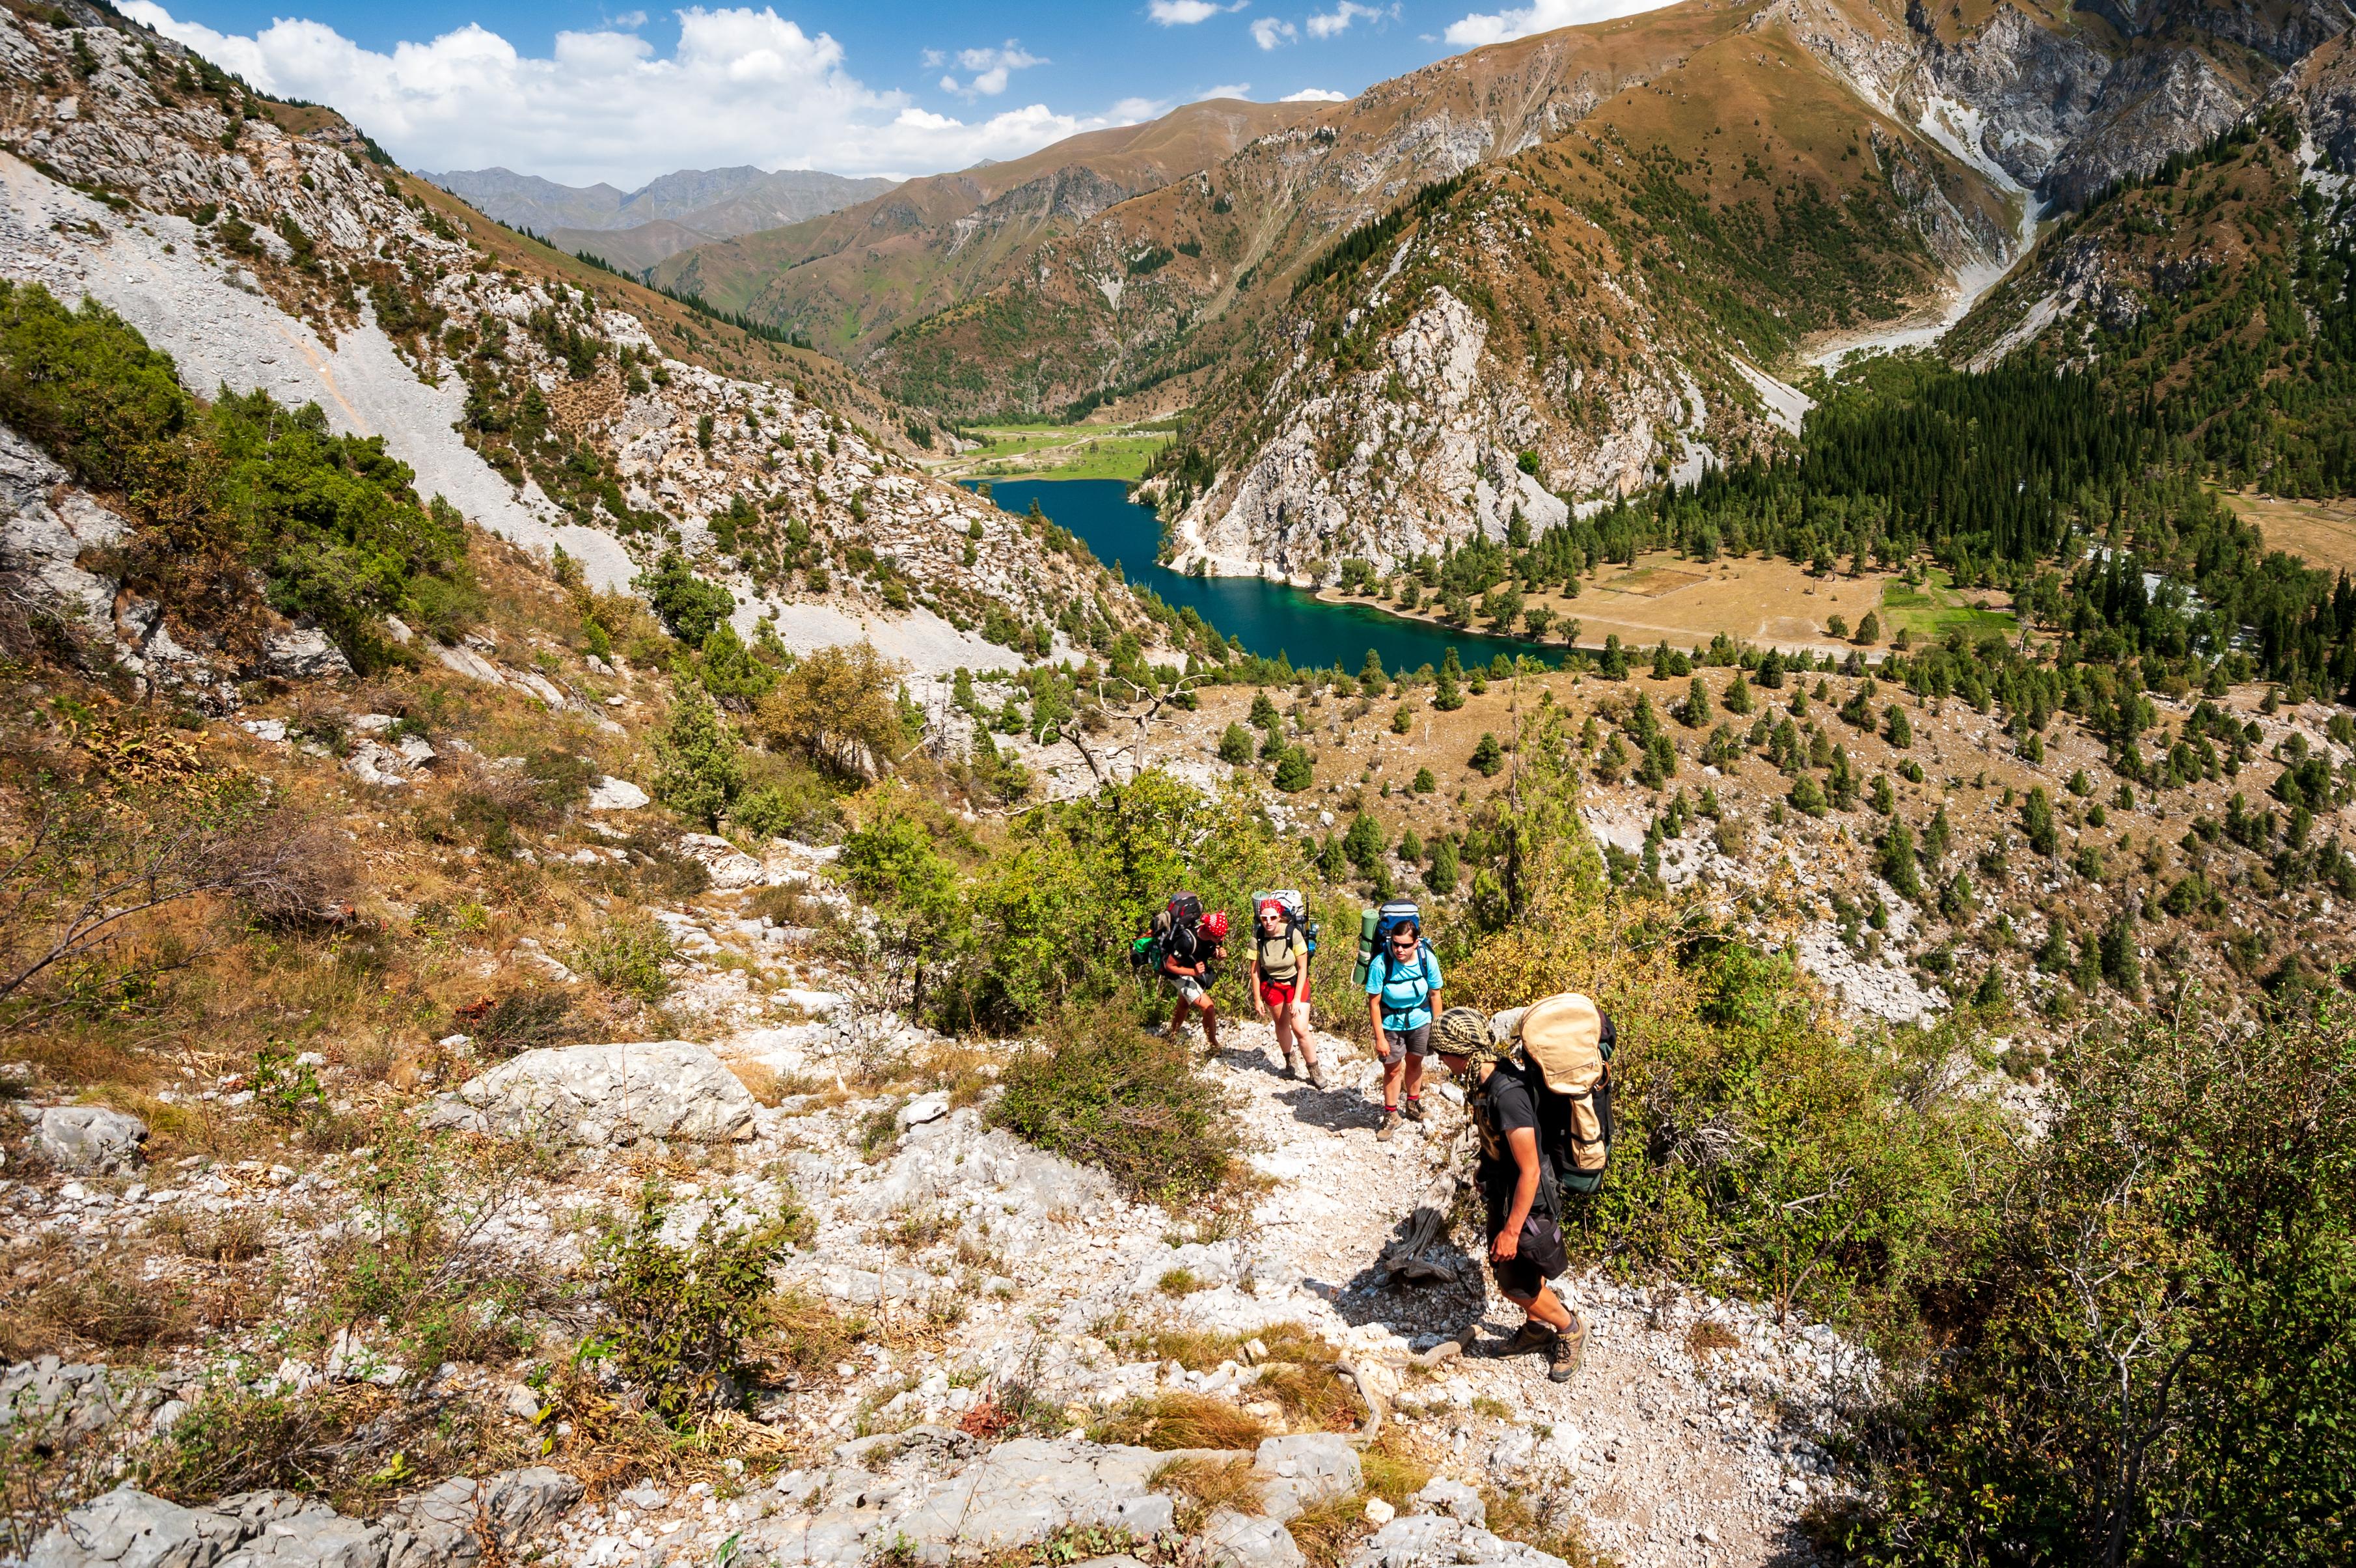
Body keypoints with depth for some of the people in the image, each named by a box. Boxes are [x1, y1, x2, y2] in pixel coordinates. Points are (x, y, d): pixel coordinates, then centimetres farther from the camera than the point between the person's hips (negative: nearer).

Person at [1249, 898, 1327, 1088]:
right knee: (1281, 1024, 15)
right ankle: (1291, 1062, 39)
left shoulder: (1293, 935, -24)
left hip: (1296, 984, -2)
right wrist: (1257, 1000, -1)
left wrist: (1297, 999, -17)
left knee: (1300, 1030, -10)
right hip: (1271, 985, 3)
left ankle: (1314, 1071, 9)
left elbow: (1302, 968, -16)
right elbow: (1255, 970, -6)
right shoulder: (1258, 937, -16)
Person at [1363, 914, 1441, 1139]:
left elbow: (1434, 995, -7)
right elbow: (1374, 1002, -21)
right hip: (1391, 1025, -2)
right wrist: (1380, 1038, -18)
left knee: (1414, 1062, 21)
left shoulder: (1427, 959, -22)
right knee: (1393, 1069, 7)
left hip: (1420, 1022, 2)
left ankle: (1412, 1103, 46)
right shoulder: (1381, 964, -30)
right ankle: (1391, 1116, 27)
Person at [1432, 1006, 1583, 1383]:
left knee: (1517, 1284, 8)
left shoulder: (1508, 1094, -36)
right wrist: (1486, 1168, 26)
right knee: (1505, 1269, 23)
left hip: (1523, 1198, -9)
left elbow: (1530, 1171, -30)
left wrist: (1511, 1231, -23)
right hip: (1502, 1188, 9)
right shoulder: (1489, 1076, -8)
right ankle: (1537, 1329, 45)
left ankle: (1570, 1329, 32)